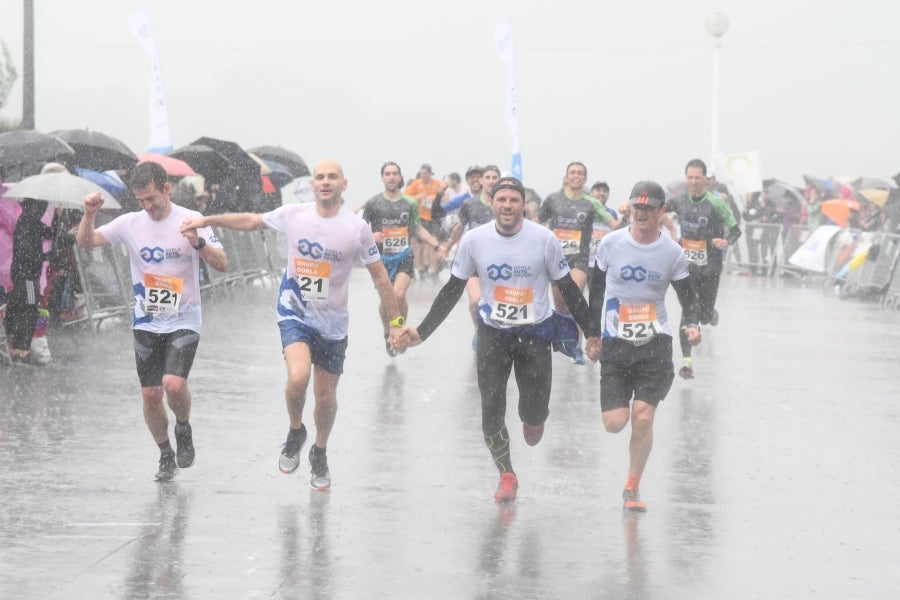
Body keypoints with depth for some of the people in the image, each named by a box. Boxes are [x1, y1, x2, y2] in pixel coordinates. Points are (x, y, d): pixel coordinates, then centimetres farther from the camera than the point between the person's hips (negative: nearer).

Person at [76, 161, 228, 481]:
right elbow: (85, 243, -1)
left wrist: (198, 243, -29)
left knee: (174, 383, -22)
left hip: (184, 321, -3)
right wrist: (89, 214, -19)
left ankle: (184, 429, 9)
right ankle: (166, 455, 25)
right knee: (150, 394, 4)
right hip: (146, 323, 3)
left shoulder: (191, 220, -8)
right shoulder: (130, 223, -2)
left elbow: (222, 264, -12)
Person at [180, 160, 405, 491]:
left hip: (332, 323, 0)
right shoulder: (293, 215, -7)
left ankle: (319, 454, 37)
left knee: (326, 397, 8)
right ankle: (295, 433, 5)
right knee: (298, 377, -26)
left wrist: (395, 322, -3)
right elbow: (250, 221, 9)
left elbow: (379, 276, -3)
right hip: (295, 313, 0)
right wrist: (206, 220, 9)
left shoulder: (357, 227, -11)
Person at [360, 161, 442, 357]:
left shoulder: (410, 203, 8)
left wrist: (437, 244, 11)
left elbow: (418, 229, 19)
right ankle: (388, 334, 30)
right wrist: (371, 236, -16)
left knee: (399, 294, -20)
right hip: (382, 257, 0)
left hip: (404, 255, 0)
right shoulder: (373, 203, 1)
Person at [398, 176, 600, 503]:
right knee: (491, 411, -7)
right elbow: (452, 290, 3)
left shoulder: (544, 239, -10)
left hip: (535, 332, -1)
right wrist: (421, 331, -1)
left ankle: (532, 419, 38)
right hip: (493, 333, 1)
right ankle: (506, 475, 13)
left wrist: (593, 331, 0)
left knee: (534, 412, -1)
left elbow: (568, 289, 1)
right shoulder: (474, 240, -7)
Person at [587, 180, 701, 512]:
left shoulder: (672, 252, -3)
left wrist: (692, 324, -16)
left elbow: (688, 295, 5)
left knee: (642, 417, -11)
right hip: (615, 344, 1)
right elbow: (596, 290, 9)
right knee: (615, 423, -6)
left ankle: (632, 488, 8)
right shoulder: (610, 244, -2)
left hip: (655, 344, -1)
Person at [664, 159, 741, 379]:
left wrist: (727, 242, -28)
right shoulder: (679, 201, 1)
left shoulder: (715, 203, -10)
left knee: (704, 318, 7)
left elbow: (736, 230, -8)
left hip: (710, 267, -2)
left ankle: (710, 312, 46)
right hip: (687, 264, 2)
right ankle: (687, 361, -11)